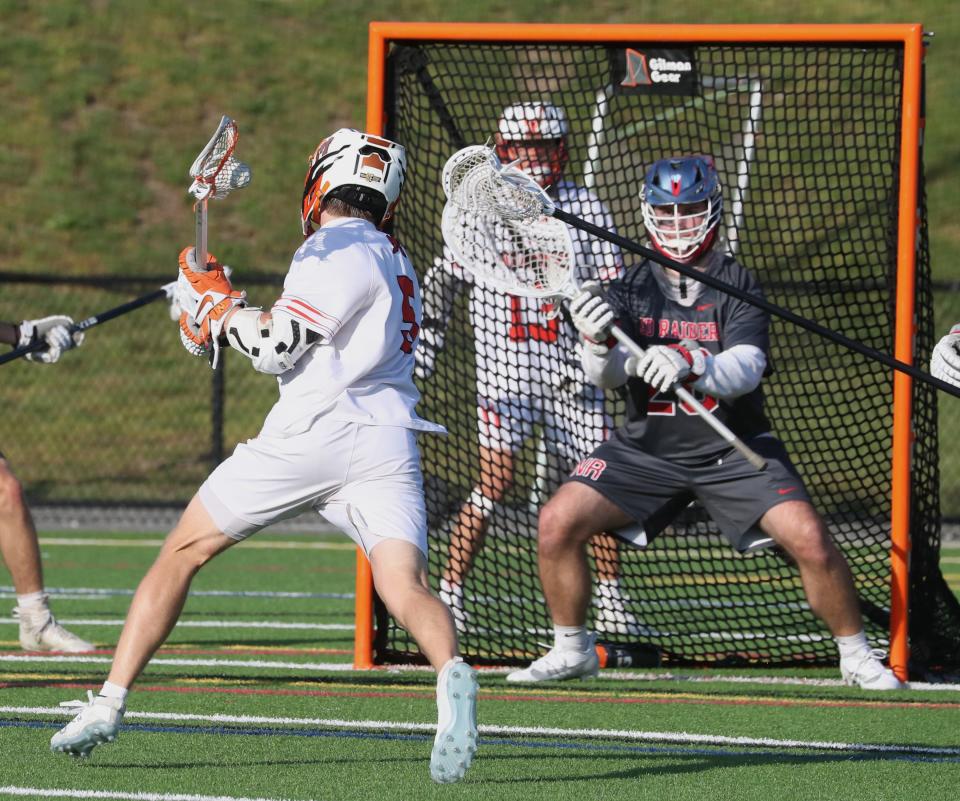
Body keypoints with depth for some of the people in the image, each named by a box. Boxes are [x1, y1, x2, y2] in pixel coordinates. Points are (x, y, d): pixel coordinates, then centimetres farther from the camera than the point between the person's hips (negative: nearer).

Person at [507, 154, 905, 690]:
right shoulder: (632, 288, -1)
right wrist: (600, 345, -36)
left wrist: (691, 365, -45)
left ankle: (857, 655, 3)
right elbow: (607, 376, -13)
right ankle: (572, 651, 9)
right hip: (646, 446, 3)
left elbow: (745, 369, -24)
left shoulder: (738, 285, -9)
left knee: (809, 539, -19)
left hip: (734, 449, -2)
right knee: (558, 524, -12)